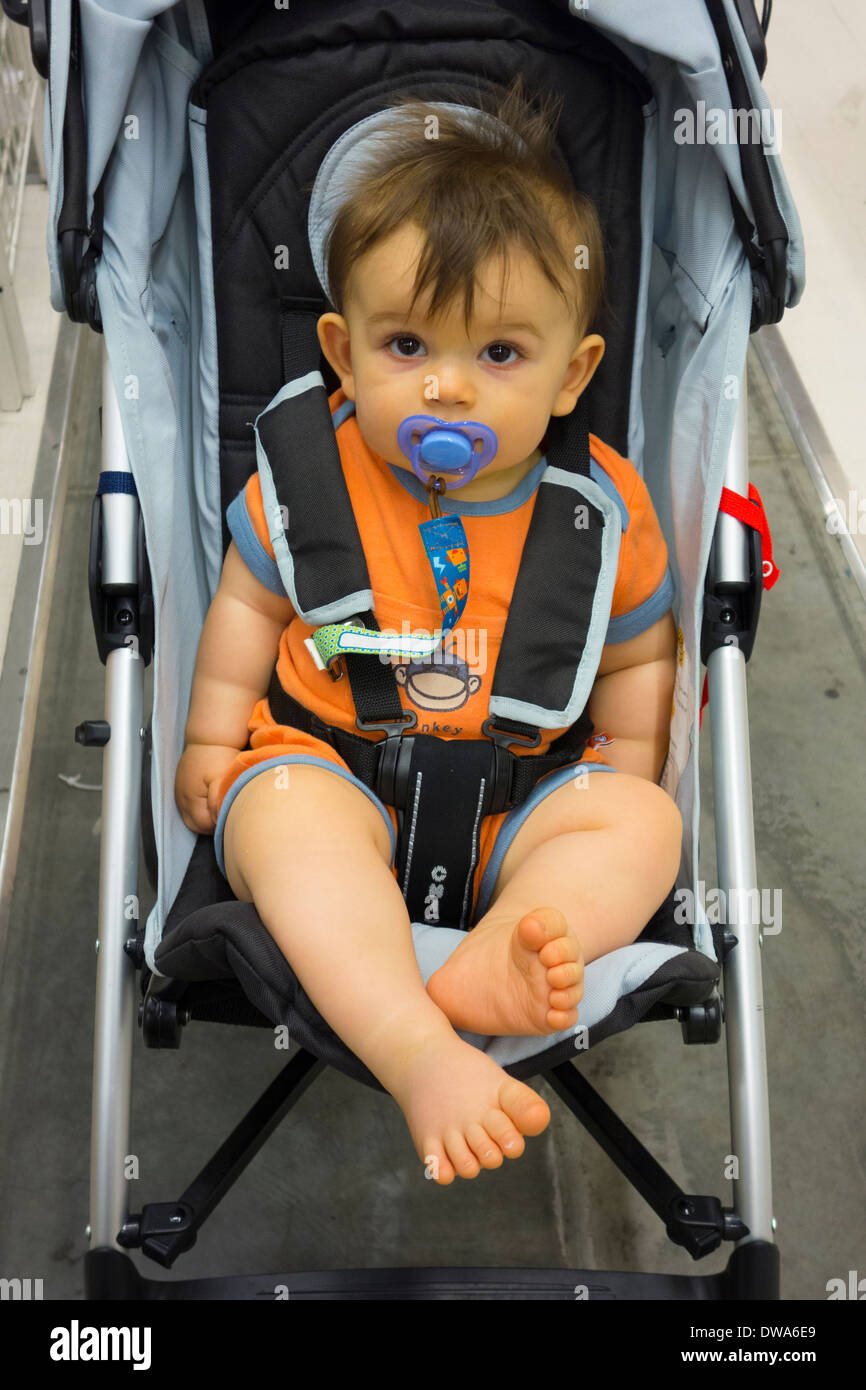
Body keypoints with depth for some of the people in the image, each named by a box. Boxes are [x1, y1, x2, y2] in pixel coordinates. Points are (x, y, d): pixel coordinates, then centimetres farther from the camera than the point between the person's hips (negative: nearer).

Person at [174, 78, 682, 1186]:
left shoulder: (602, 503, -4)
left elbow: (638, 654, 10)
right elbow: (250, 604, 8)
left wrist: (626, 775, 0)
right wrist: (211, 740, 4)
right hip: (335, 769, -1)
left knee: (646, 821, -24)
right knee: (280, 814, -34)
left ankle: (486, 964, -47)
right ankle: (418, 1052, -46)